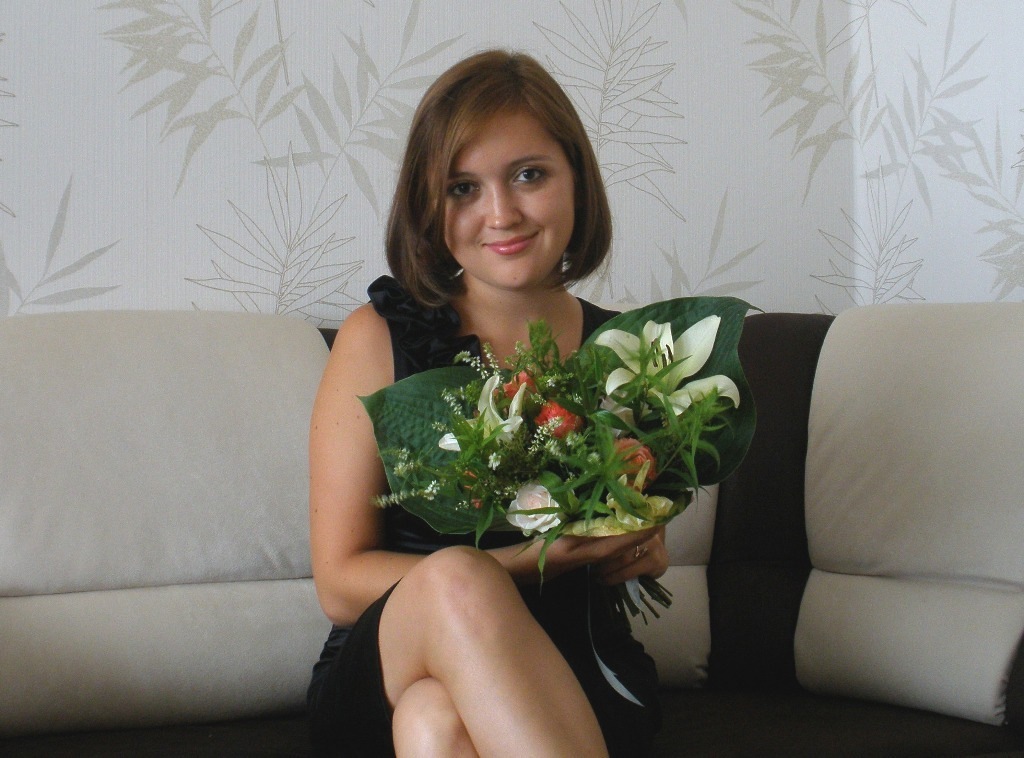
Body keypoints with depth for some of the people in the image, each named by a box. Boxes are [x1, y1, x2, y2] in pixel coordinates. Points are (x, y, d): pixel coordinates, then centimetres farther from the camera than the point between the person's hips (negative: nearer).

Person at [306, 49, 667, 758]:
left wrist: (640, 554, -5)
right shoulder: (378, 338, 0)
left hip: (576, 684, 0)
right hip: (385, 678, 1)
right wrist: (530, 564, -19)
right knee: (454, 577, -36)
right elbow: (340, 583, -5)